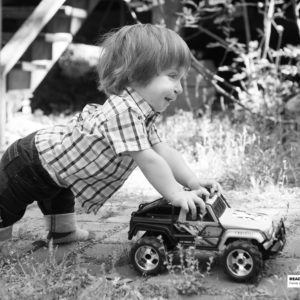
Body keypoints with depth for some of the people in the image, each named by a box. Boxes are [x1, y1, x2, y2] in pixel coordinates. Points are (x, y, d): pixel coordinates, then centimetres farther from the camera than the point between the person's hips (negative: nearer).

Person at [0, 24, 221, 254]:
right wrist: (176, 195, -31)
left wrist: (194, 182, -10)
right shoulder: (124, 111, -36)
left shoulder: (143, 113, -3)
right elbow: (148, 160, -36)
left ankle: (62, 230, 55)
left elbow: (165, 152, -2)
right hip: (30, 164, -10)